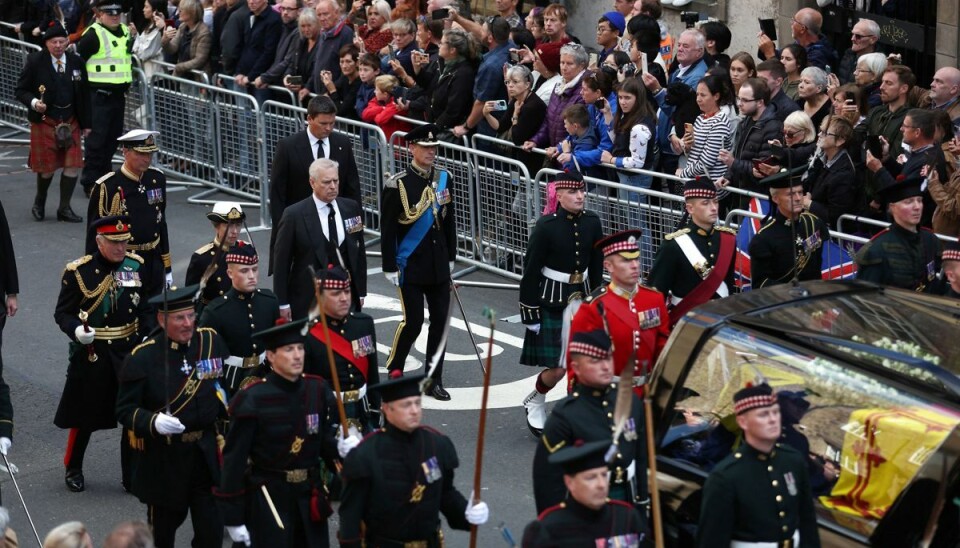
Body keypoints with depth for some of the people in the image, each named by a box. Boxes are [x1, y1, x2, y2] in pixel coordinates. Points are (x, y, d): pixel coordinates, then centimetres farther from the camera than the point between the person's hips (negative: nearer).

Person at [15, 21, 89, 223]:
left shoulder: (76, 62, 2)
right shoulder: (35, 61, -7)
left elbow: (84, 94, 9)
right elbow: (21, 90, -3)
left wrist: (86, 123, 9)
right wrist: (33, 102, -23)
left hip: (70, 122, 3)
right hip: (44, 122, -3)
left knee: (73, 166, -2)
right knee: (47, 168, 3)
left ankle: (64, 208, 12)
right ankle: (39, 202, 30)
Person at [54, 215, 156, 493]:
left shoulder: (137, 266, 0)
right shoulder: (78, 271, -11)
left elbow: (148, 306, 10)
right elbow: (63, 313, -6)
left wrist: (149, 335, -6)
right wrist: (76, 330, -26)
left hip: (130, 351, 3)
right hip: (91, 354, -3)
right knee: (83, 417, 9)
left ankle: (133, 475, 18)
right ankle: (73, 469, 30)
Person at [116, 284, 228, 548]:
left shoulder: (211, 341, -1)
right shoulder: (142, 357, -12)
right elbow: (125, 409, -11)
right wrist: (153, 422, -29)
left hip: (206, 454, 2)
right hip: (163, 459, -2)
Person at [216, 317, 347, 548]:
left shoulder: (317, 390, 1)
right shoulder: (253, 400, -14)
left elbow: (326, 442, 8)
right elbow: (234, 460, -12)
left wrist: (342, 448, -17)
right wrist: (233, 518, -11)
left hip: (309, 496, 5)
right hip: (269, 499, -5)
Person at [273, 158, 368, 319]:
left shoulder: (351, 208, 5)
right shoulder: (294, 215, -7)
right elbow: (281, 261, -4)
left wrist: (361, 291, 11)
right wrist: (283, 303, -6)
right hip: (308, 301, -4)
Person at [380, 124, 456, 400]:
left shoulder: (444, 179, 4)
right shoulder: (397, 184, -12)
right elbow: (388, 229, -9)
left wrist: (450, 257, 14)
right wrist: (390, 267, -10)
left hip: (439, 265, 5)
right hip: (410, 266, -5)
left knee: (440, 321, 6)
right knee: (412, 322, -4)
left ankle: (435, 380, 16)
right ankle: (395, 369, 20)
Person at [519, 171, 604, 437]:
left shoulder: (592, 222, -1)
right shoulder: (546, 226, -15)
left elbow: (596, 266, 10)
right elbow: (531, 271, -11)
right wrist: (530, 313, -11)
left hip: (582, 299, 5)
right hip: (551, 303, -5)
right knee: (558, 368, -4)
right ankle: (535, 403, 25)